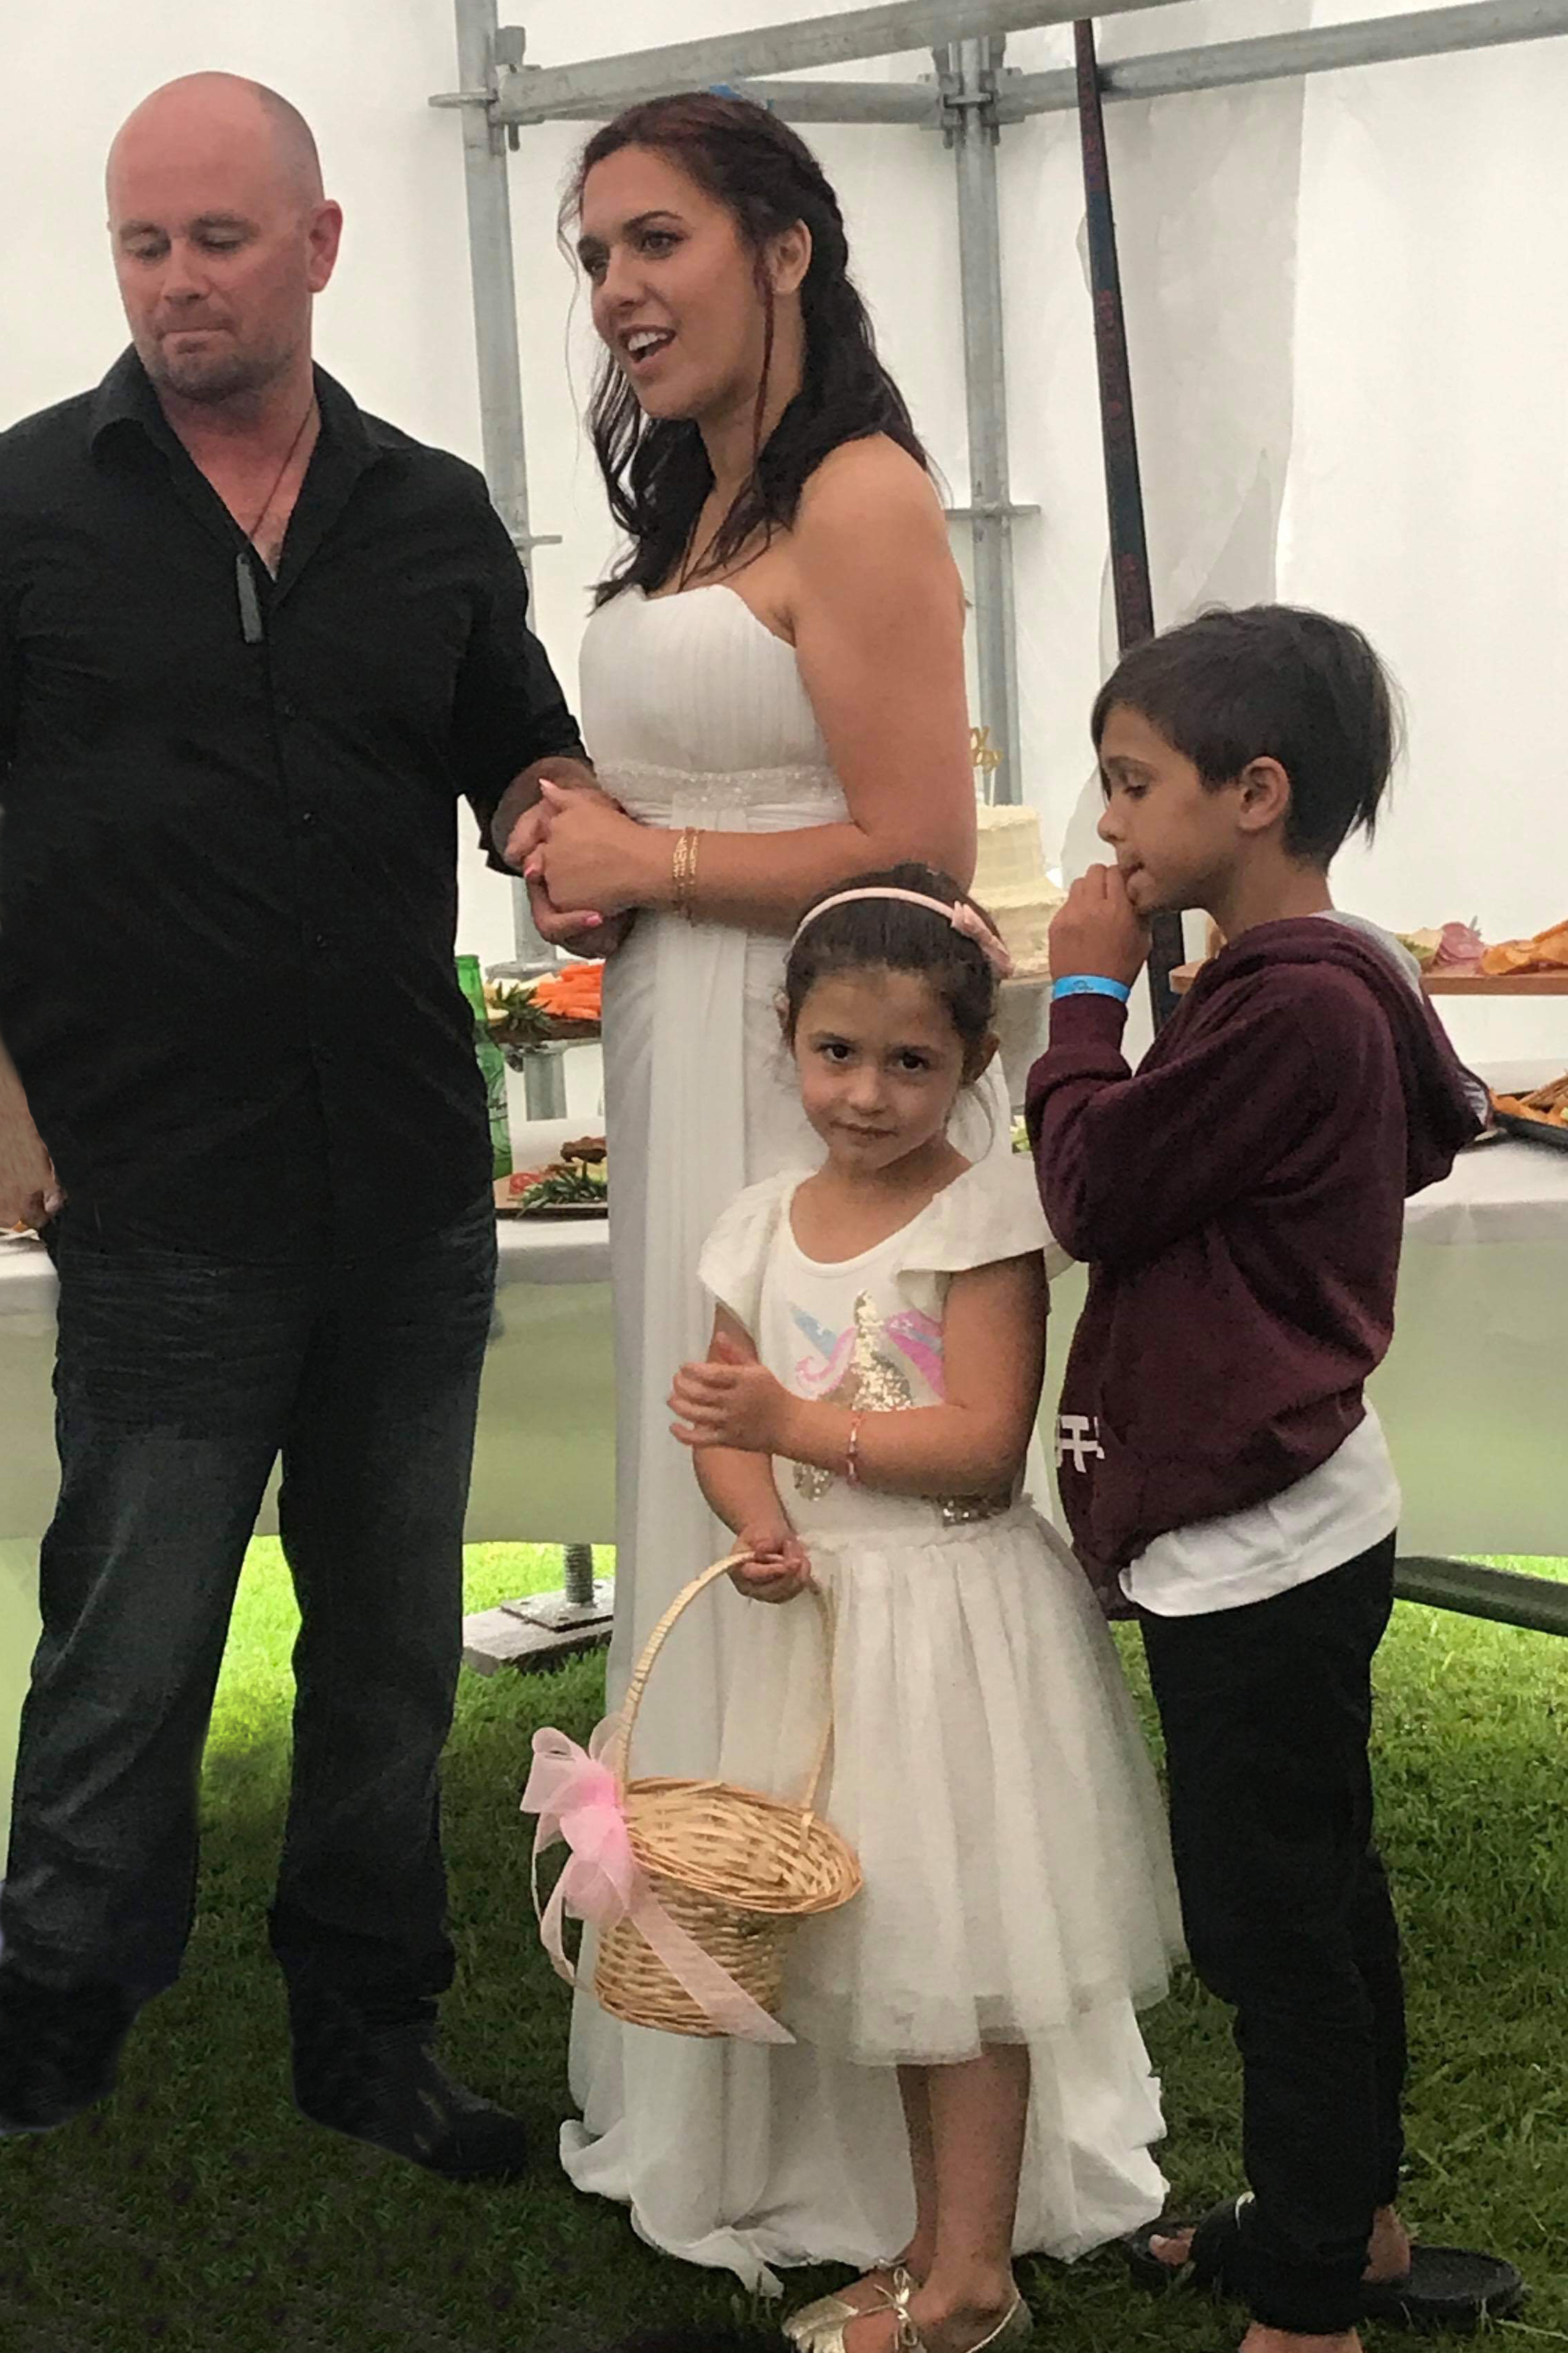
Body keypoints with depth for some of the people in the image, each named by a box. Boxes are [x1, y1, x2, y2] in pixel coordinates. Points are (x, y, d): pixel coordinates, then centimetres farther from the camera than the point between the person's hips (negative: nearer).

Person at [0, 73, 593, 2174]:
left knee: (393, 1645, 13)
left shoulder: (435, 519, 9)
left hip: (416, 1205, 4)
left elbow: (530, 762, 18)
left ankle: (368, 2032, 28)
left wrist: (560, 810, -6)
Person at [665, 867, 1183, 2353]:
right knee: (888, 1945, 15)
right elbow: (723, 1422, 8)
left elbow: (985, 1445, -19)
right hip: (828, 1610, 6)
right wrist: (756, 1517, -12)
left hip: (959, 1612, -6)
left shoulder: (985, 1214, -12)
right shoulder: (764, 1226, 6)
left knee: (962, 1944, 1)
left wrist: (799, 1423, -26)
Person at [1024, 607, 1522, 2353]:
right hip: (1274, 1519, 10)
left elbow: (1093, 1194, -15)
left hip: (1259, 1546, -10)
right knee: (1317, 1891, 20)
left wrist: (1084, 994, -6)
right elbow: (1167, 1205, 15)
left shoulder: (1293, 1004, -21)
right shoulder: (1305, 982, 10)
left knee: (1272, 1914, -1)